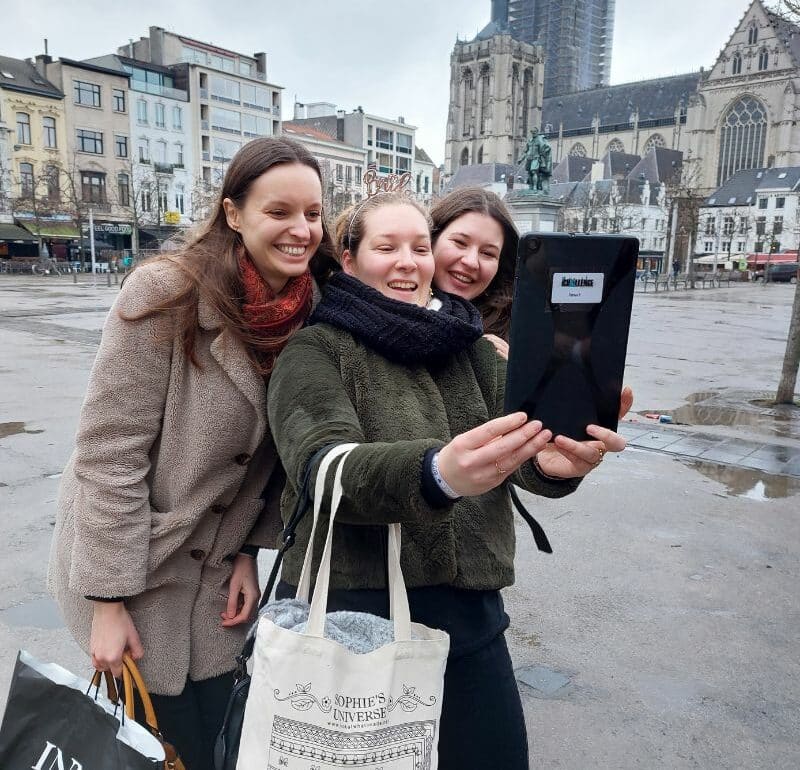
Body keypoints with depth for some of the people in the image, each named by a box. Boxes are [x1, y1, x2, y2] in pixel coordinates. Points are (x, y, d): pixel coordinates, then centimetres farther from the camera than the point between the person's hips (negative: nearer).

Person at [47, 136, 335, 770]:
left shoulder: (310, 313, -5)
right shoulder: (167, 293, -22)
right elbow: (108, 454, -20)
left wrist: (249, 550, 1)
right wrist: (108, 603, -18)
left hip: (218, 572, 5)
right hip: (135, 566, -5)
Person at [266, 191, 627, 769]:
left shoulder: (469, 348, 8)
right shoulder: (316, 349, -6)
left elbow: (524, 440, -6)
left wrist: (557, 459, -31)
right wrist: (437, 473, -42)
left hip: (469, 609, 4)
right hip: (348, 609, -4)